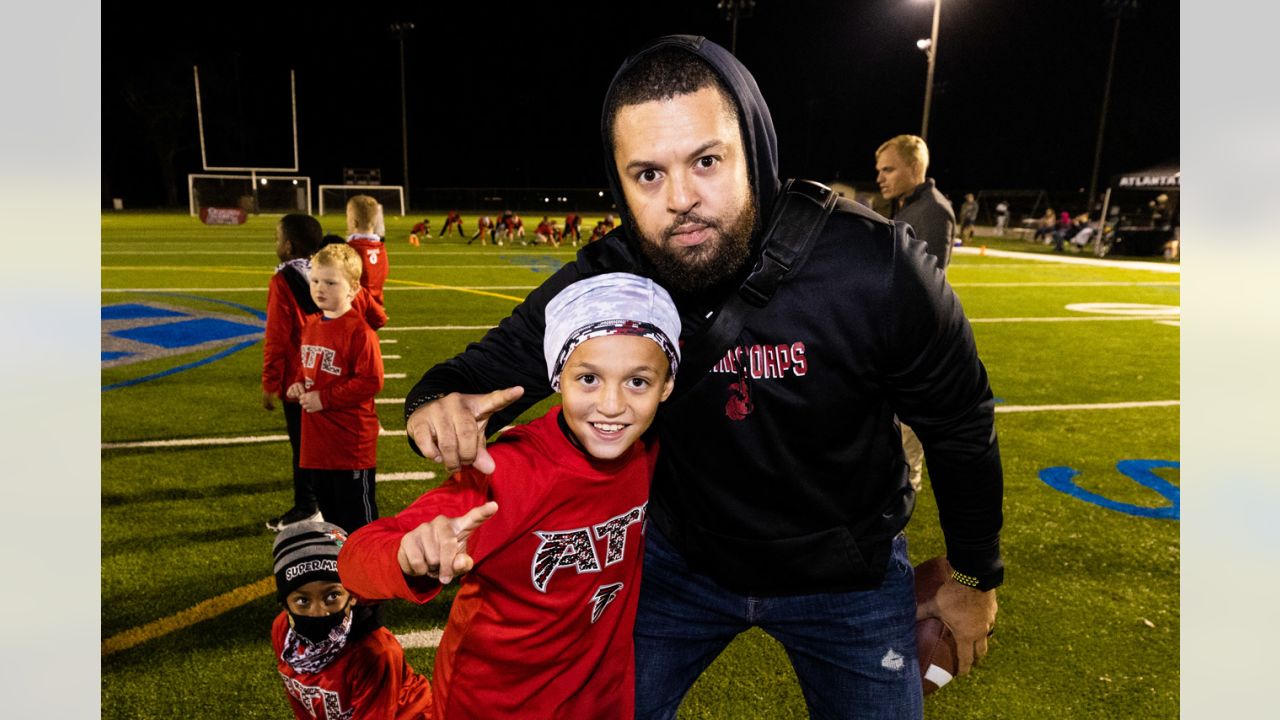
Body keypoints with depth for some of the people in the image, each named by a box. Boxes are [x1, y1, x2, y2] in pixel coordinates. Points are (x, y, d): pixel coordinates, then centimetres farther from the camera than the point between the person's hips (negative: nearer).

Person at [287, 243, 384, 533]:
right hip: (317, 441, 8)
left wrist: (325, 398, -20)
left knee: (358, 517, 5)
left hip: (351, 442, -8)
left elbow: (370, 381, -22)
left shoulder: (359, 331, -18)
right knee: (328, 509, 22)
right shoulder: (310, 325, 8)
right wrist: (298, 384, 1)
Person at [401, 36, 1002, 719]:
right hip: (681, 557, 2)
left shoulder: (875, 266, -27)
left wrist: (975, 575, 0)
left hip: (846, 575, -1)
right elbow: (499, 358, -8)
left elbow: (960, 426, -12)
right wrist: (438, 400, -34)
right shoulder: (603, 282, -21)